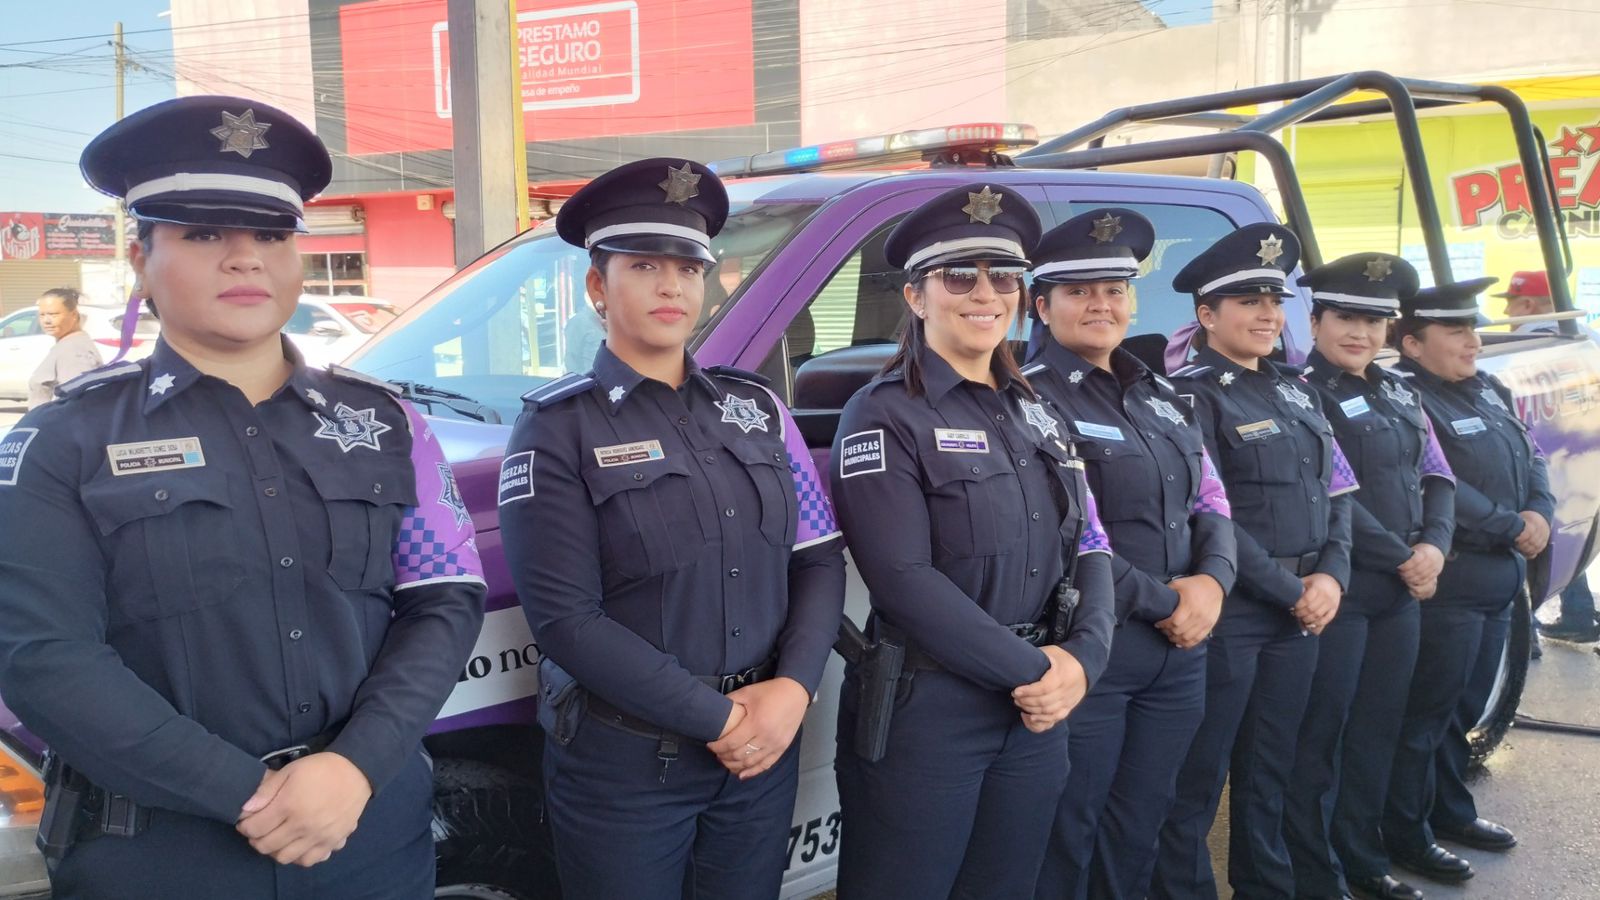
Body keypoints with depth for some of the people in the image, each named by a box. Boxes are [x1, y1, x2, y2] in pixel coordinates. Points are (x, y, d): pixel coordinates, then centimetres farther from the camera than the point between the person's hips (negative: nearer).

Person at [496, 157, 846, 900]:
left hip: (765, 749, 4)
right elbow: (563, 617, -15)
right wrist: (715, 719, -15)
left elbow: (819, 560, 5)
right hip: (623, 765, -4)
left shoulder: (756, 407, 7)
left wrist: (793, 688, -10)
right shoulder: (558, 428, -8)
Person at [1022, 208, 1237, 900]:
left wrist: (1211, 581, -6)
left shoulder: (1162, 396, 14)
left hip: (1180, 649, 7)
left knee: (1140, 824, 18)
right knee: (1069, 834, 7)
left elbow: (1210, 503, 13)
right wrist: (1164, 603, -14)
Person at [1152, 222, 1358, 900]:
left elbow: (1336, 493, 13)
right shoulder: (1190, 395, -9)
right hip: (1227, 611, -7)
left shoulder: (1296, 390, 14)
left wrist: (1330, 576, -3)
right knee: (1199, 776, 2)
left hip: (1302, 609, 7)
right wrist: (1292, 590, -12)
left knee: (1270, 768, 18)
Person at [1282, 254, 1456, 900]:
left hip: (1401, 589, 7)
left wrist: (1434, 546, -5)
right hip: (1336, 589, -7)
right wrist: (1402, 559, -12)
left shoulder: (1398, 391, 13)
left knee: (1378, 730, 15)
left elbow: (1436, 476, 12)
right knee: (1321, 736, 2)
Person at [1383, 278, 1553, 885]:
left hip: (1501, 578, 9)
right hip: (1447, 581, -9)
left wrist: (1541, 514, -4)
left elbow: (1531, 458, 15)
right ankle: (1406, 834, 11)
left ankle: (1451, 811, 35)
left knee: (1465, 707, 20)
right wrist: (1513, 527, -15)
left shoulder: (1489, 391, 13)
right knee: (1426, 714, 0)